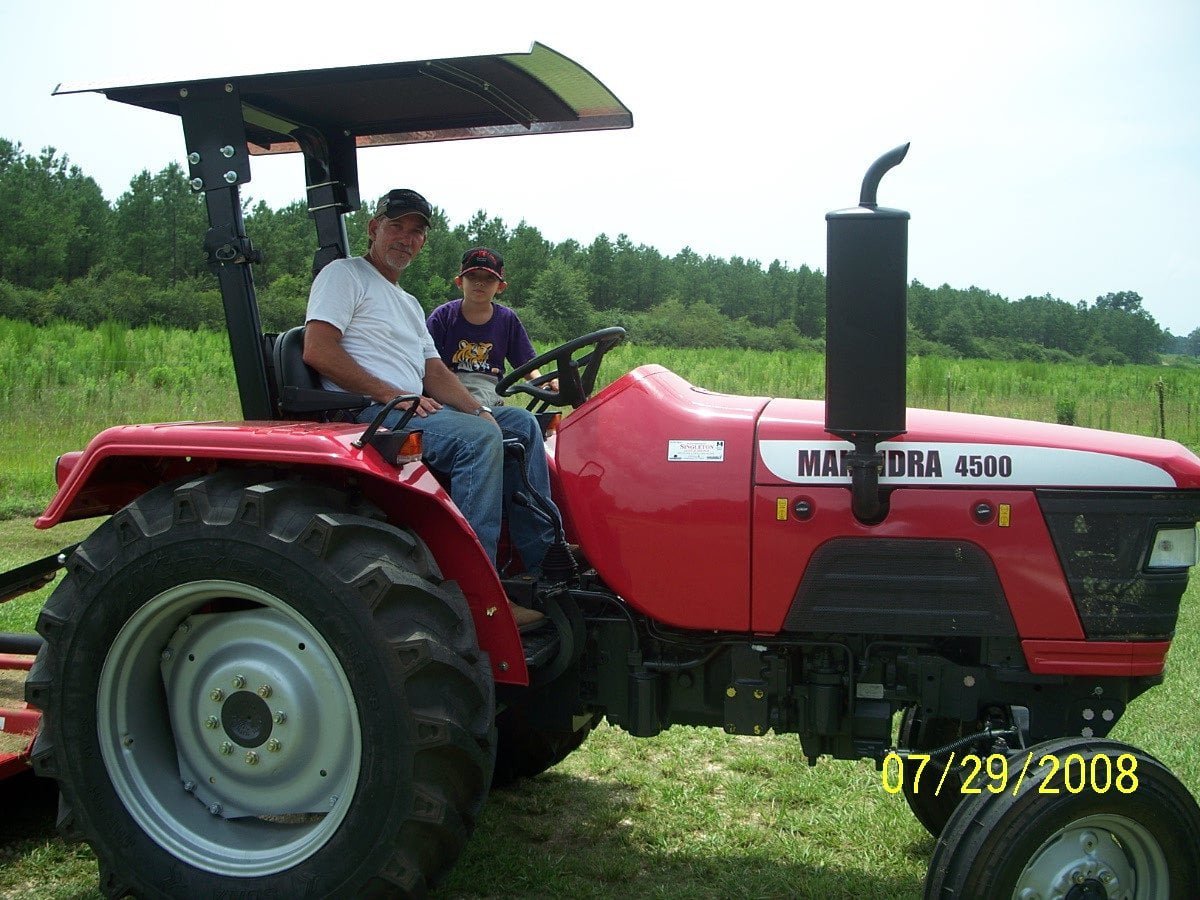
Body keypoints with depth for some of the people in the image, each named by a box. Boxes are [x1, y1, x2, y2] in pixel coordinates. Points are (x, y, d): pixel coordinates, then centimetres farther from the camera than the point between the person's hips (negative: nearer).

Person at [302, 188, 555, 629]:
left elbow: (435, 371, 19)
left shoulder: (409, 304, 28)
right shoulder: (344, 275, 2)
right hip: (365, 412, -9)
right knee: (478, 437, -28)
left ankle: (545, 558, -2)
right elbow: (317, 351, -13)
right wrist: (392, 394, -18)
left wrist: (479, 410, -1)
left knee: (519, 422, 2)